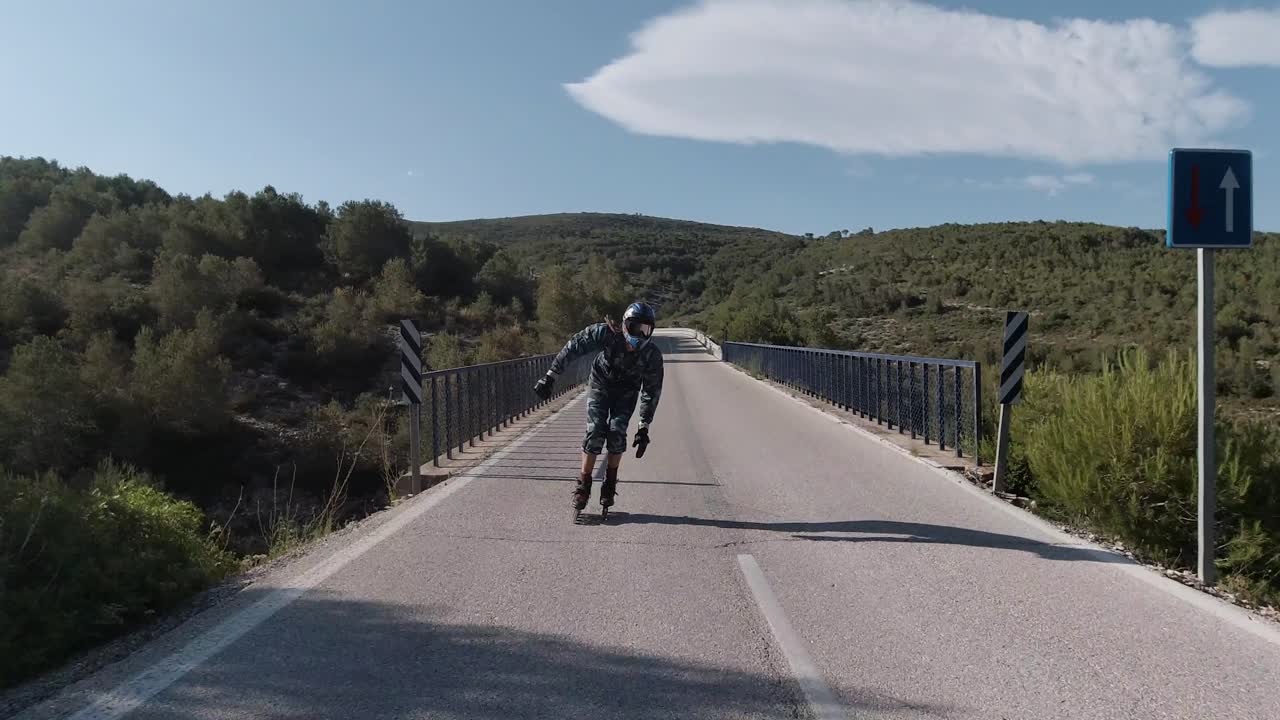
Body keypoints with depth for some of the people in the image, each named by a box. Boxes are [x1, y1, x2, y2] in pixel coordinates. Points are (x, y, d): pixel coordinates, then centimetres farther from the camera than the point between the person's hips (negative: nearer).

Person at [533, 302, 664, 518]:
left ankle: (610, 484, 4)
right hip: (600, 384, -1)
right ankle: (583, 485, -1)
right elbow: (573, 347, -24)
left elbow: (652, 392, -16)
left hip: (626, 392, 1)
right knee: (595, 432, -14)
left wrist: (644, 427, -16)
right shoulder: (606, 333, -33)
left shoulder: (652, 355, -27)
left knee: (617, 432, -15)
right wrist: (549, 377, -24)